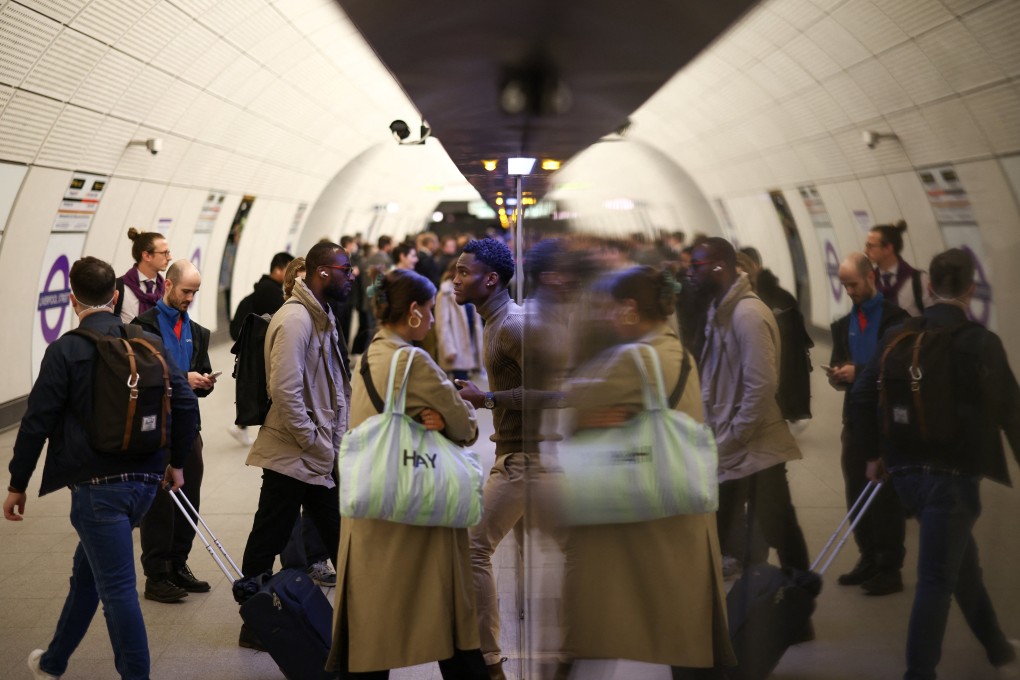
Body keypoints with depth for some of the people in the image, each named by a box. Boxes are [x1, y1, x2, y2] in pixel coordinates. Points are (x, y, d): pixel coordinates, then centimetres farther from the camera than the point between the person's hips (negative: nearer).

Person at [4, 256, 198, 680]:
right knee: (87, 570, 23)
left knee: (117, 588, 0)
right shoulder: (150, 343, 4)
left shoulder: (65, 350, -10)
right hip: (145, 481, 7)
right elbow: (186, 405, 3)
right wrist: (176, 462, 17)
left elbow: (37, 422, -10)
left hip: (98, 485, -7)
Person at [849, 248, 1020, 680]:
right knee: (937, 579, -1)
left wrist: (872, 453, 15)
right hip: (952, 474, -6)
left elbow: (862, 396, 3)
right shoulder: (981, 342, -11)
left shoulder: (897, 336, 2)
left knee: (963, 564, 24)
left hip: (905, 470, 7)